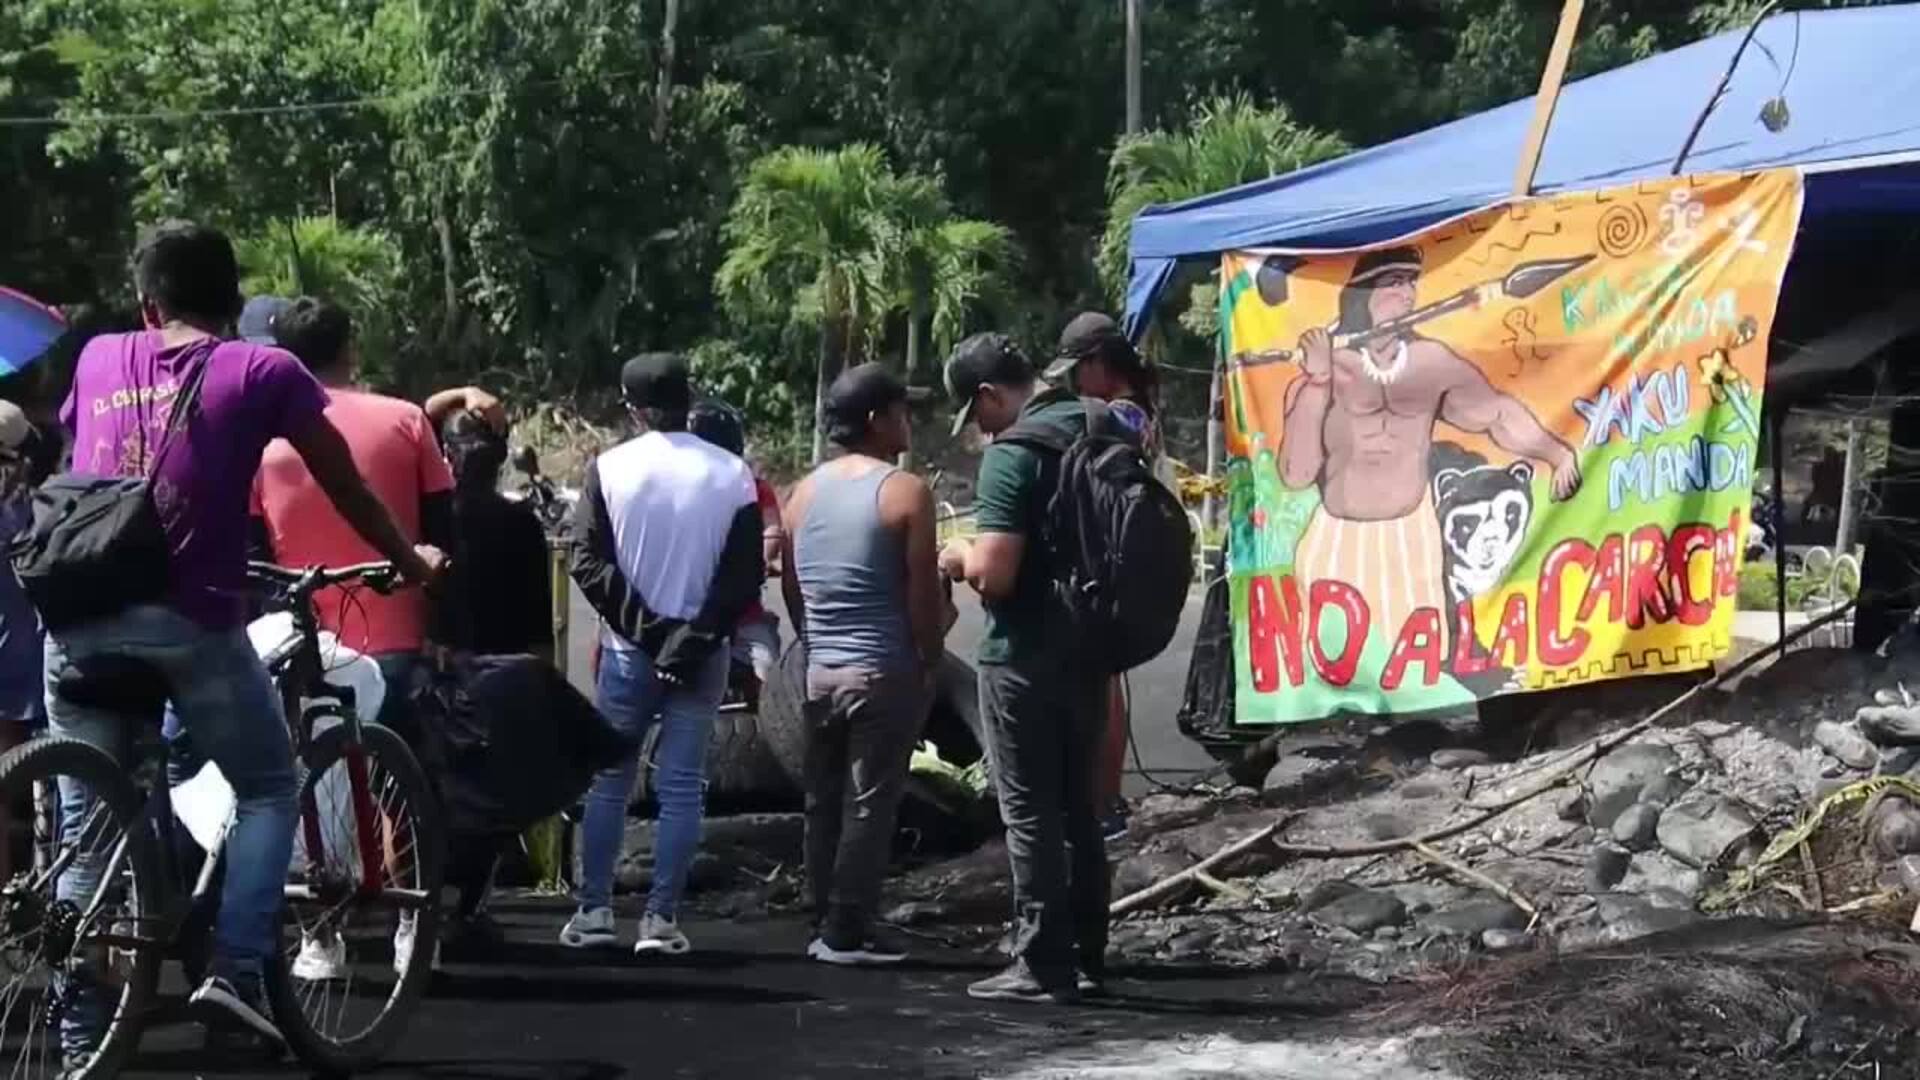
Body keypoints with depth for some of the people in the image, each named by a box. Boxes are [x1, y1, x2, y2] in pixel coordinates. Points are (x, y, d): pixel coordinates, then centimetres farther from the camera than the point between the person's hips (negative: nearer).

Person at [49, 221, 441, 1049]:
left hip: (79, 618, 3)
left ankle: (79, 1034, 8)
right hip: (190, 622, -3)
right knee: (268, 789, 15)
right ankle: (235, 970, -2)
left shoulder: (99, 360, 16)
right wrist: (411, 562, 30)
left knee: (87, 824, 10)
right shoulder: (264, 372, 5)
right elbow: (346, 487, 14)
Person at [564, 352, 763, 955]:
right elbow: (746, 575, -6)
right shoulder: (732, 475, -3)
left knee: (609, 781, 11)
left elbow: (588, 562, -7)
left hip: (628, 651, 0)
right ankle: (660, 919, -1)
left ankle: (593, 911, 11)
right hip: (701, 656, 0)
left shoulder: (610, 469, -5)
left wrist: (646, 629, -7)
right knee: (681, 788, 3)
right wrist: (693, 638, -7)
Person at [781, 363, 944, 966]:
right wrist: (930, 662, -2)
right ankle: (848, 933, -3)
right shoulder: (905, 492, -11)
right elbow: (922, 593, -12)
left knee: (823, 801, 12)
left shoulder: (805, 492, 8)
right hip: (884, 672, -6)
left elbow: (789, 586, 13)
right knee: (870, 803, -2)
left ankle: (826, 926, 16)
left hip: (819, 670, 6)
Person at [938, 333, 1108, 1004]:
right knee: (1078, 809, 15)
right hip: (1088, 650, 8)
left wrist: (961, 558, -3)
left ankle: (1042, 968, 0)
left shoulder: (1013, 453, -18)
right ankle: (1086, 959, 20)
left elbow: (995, 572, -25)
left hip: (1024, 656, -8)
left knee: (1030, 815, -1)